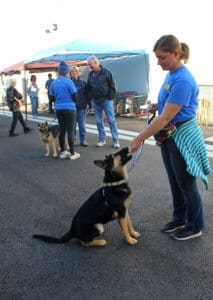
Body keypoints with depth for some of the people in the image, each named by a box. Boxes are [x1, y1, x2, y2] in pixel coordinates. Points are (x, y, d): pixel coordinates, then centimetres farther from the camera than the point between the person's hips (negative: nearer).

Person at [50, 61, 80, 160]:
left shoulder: (53, 83, 6)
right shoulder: (68, 81, -11)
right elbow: (75, 97, -8)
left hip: (58, 109, 5)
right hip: (69, 109, -5)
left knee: (62, 131, 12)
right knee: (70, 131, -1)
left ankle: (63, 152, 18)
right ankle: (72, 153, 4)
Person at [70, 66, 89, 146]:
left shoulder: (82, 83, 6)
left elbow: (86, 94, 6)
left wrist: (87, 103, -2)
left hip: (82, 107, 1)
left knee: (82, 124, 6)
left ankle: (83, 140, 14)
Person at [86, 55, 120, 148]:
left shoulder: (105, 72, -5)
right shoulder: (90, 75, 8)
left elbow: (112, 85, -4)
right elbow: (88, 88, 15)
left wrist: (110, 97, -10)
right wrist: (90, 98, 6)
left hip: (106, 100, -5)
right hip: (95, 101, 5)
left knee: (111, 120, -2)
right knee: (99, 122, 9)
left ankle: (116, 140, 3)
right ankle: (102, 139, 20)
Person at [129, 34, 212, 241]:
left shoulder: (182, 80, -24)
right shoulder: (171, 74, 5)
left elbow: (165, 118, -27)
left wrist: (139, 139, -24)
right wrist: (159, 105, 1)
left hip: (183, 138, -9)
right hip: (169, 137, 9)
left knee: (186, 184, 7)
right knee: (175, 183, 20)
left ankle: (195, 227, 27)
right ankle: (179, 219, 38)